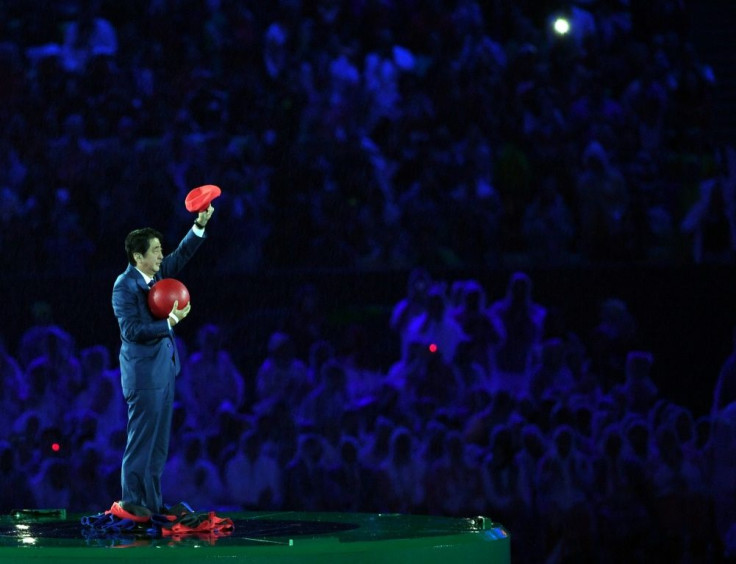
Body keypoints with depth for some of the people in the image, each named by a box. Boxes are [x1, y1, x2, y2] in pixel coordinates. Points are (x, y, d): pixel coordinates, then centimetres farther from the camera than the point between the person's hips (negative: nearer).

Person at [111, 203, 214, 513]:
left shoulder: (156, 274, 7)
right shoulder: (125, 286, -15)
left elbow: (182, 255, 10)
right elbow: (132, 330, -21)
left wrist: (200, 225, -4)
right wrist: (170, 322, -20)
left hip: (164, 369, 9)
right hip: (144, 373, -9)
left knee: (159, 443, 11)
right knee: (141, 441, -7)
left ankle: (151, 502, 16)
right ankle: (132, 503, -4)